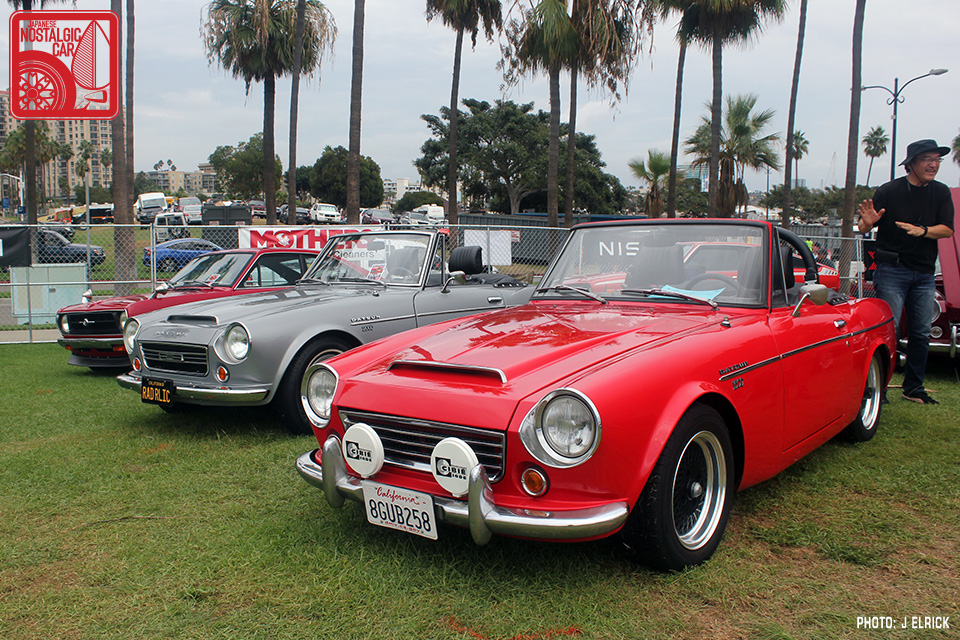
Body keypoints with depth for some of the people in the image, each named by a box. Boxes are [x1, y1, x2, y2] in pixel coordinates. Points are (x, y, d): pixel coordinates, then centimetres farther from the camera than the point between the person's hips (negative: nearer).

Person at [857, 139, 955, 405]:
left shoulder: (941, 193, 7)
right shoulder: (889, 191, -6)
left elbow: (947, 229, 0)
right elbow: (862, 228, -4)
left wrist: (922, 230, -19)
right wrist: (868, 222, -28)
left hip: (925, 272, 5)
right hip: (892, 270, -5)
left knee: (921, 333, 7)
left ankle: (913, 388, 19)